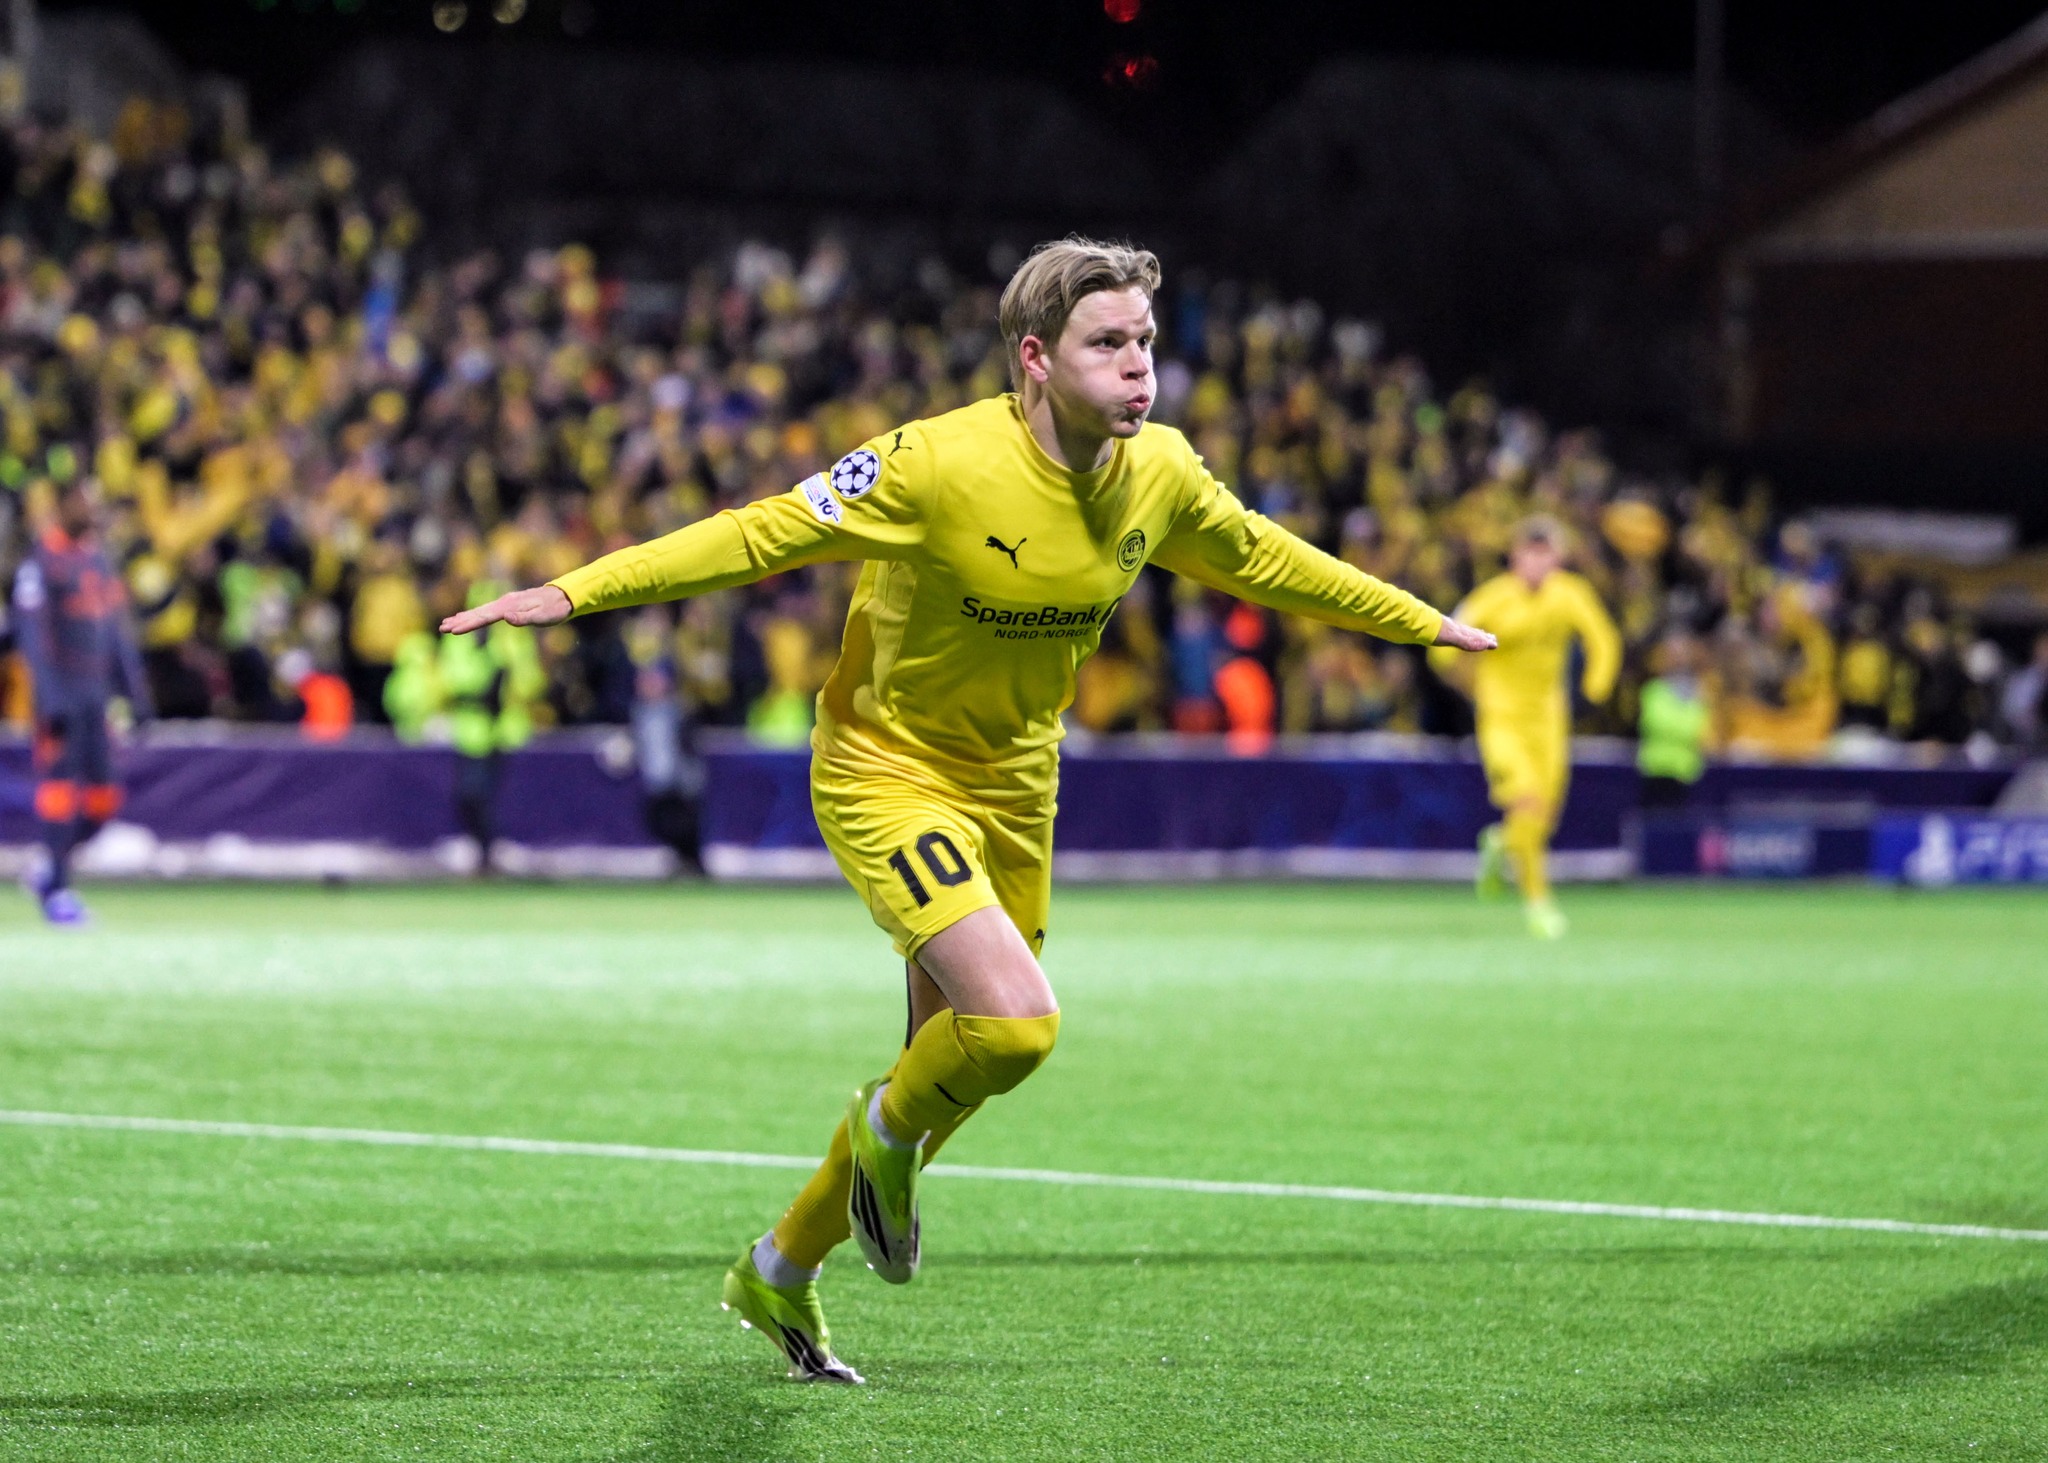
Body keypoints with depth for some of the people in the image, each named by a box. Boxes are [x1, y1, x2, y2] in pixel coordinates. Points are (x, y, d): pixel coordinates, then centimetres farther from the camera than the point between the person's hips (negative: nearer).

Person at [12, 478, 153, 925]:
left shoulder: (99, 557, 15)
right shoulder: (42, 560, -9)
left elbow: (118, 631, 18)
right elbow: (33, 635, -15)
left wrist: (135, 693, 14)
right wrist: (51, 699, -21)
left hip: (97, 693, 7)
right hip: (63, 691, -7)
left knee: (103, 798, 4)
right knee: (60, 789, -7)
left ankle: (49, 871, 19)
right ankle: (57, 889, 0)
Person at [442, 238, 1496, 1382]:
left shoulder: (1162, 473, -7)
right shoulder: (941, 464, -25)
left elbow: (1265, 561, 14)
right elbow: (764, 535, -21)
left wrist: (1419, 619, 24)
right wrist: (573, 592, -26)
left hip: (1014, 788, 7)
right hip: (888, 772, -7)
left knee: (960, 1061, 13)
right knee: (1016, 1023, -26)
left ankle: (782, 1274, 36)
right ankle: (887, 1131, 10)